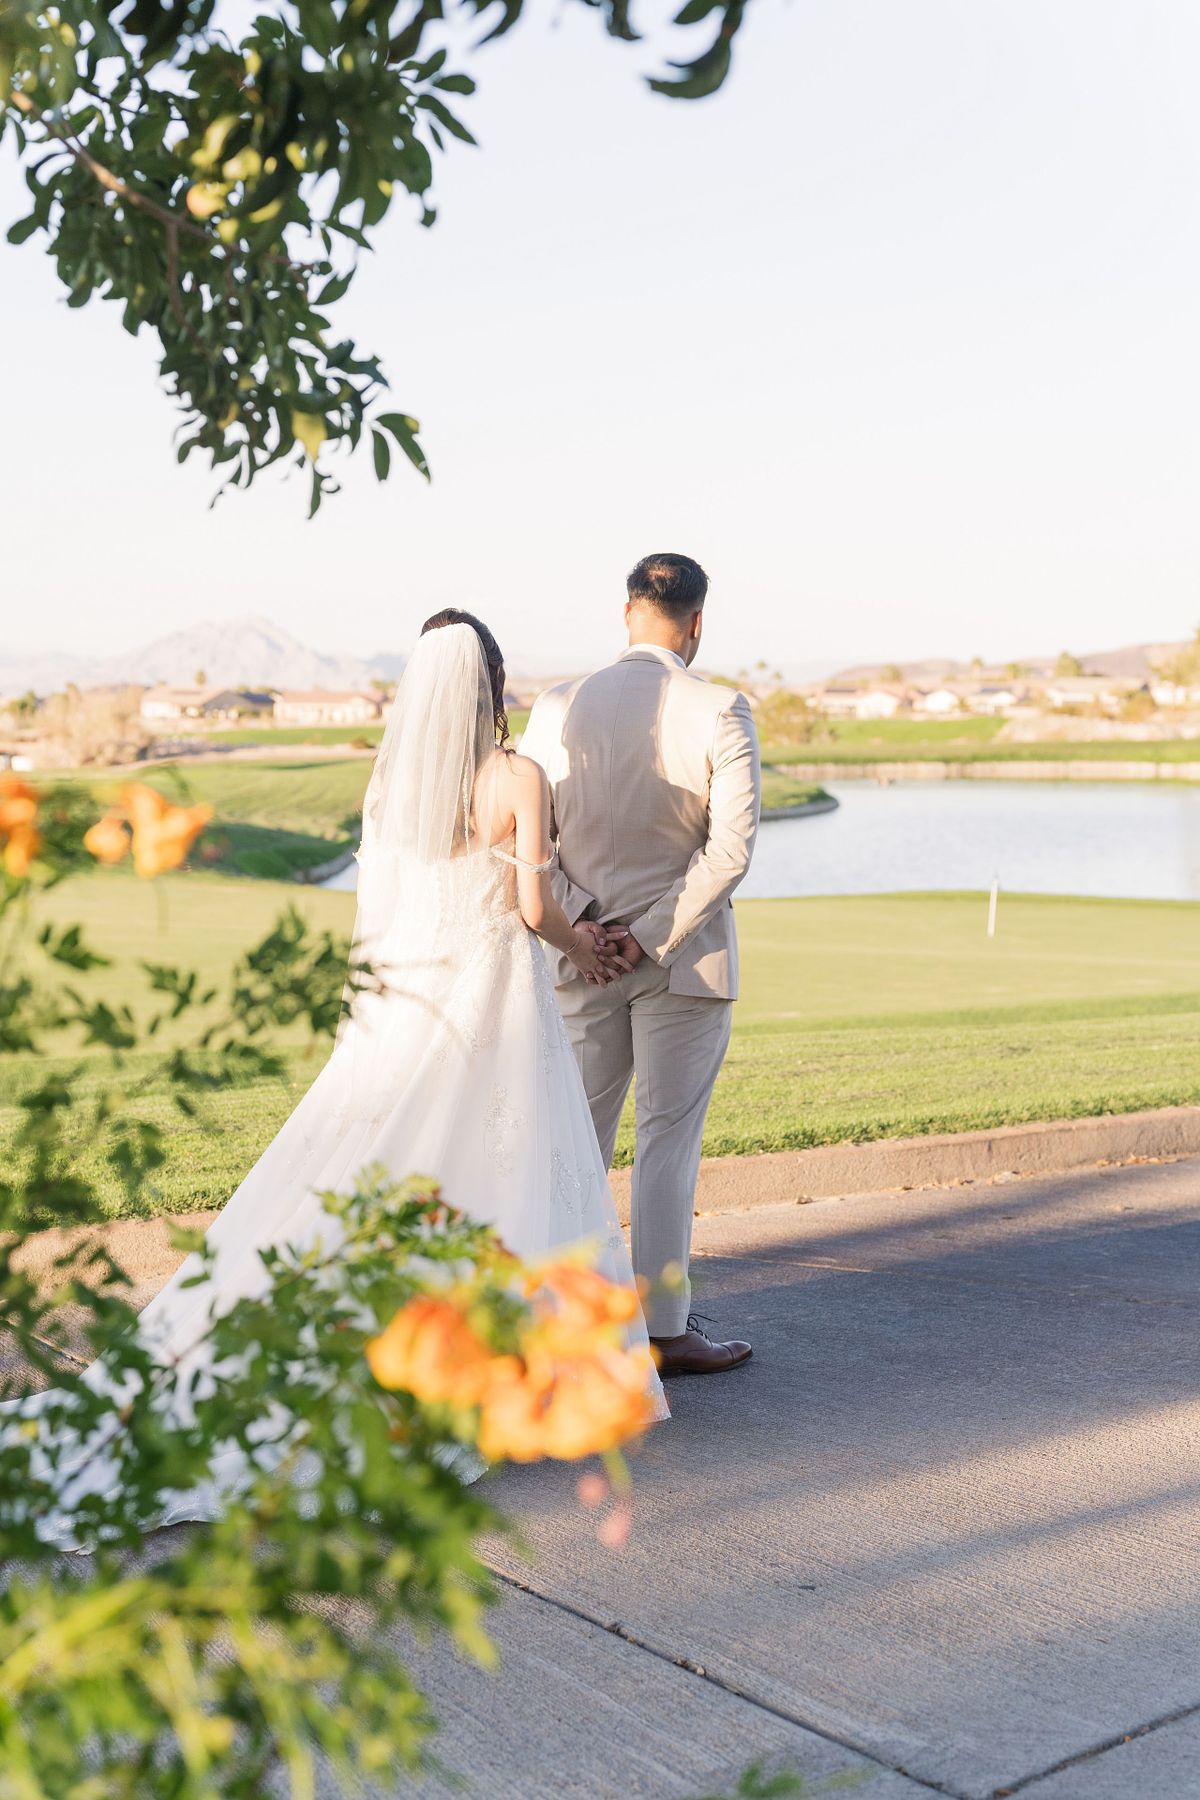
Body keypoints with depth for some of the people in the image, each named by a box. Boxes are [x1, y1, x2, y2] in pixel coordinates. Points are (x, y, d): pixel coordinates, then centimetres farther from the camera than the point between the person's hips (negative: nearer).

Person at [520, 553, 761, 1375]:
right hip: (687, 957, -3)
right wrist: (652, 936, -14)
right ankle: (667, 1328, 11)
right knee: (670, 1138, 5)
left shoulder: (558, 708, -2)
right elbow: (732, 847, -16)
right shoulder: (722, 712, -11)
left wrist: (581, 923, -6)